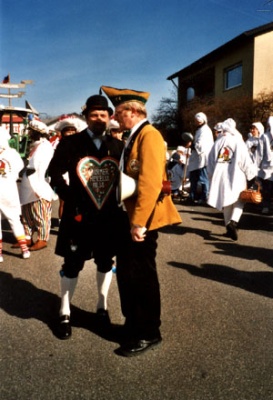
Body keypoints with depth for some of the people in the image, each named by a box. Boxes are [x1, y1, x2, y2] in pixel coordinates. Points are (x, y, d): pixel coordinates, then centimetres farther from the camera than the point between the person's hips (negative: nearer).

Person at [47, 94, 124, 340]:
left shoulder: (118, 146, 4)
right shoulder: (70, 143, -2)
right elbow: (55, 173, -3)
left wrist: (120, 201, -4)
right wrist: (69, 198, -11)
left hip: (109, 216, 2)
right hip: (79, 215, -2)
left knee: (105, 262, 15)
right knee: (72, 264, 6)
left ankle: (102, 306, 33)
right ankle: (65, 313, 22)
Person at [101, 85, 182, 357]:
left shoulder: (149, 135, -15)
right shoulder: (132, 137, 15)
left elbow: (151, 182, -24)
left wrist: (140, 222, -24)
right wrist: (130, 219, 13)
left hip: (143, 219, -9)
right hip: (129, 217, 9)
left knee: (141, 276, 3)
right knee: (125, 272, 17)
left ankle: (149, 333, 21)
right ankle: (133, 325, 34)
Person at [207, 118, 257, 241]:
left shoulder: (217, 143, 4)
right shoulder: (238, 142, -8)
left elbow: (211, 161, 10)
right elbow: (246, 161, -8)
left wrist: (212, 177, 21)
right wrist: (252, 173, 7)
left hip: (220, 177, 4)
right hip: (236, 176, -4)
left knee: (226, 203, 13)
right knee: (238, 202, 4)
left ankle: (229, 227, 17)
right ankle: (233, 222, -20)